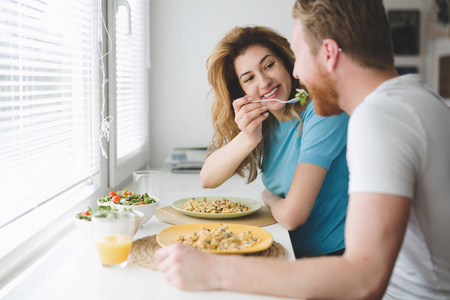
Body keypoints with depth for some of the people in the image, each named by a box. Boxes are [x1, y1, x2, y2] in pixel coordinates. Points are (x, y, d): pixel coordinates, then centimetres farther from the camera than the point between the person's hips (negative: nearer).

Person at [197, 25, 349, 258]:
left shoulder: (321, 110, -19)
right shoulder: (262, 120, 4)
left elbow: (291, 216, -21)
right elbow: (207, 179, -2)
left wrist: (269, 198, 2)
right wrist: (247, 138, -18)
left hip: (335, 255, -7)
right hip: (293, 252, 7)